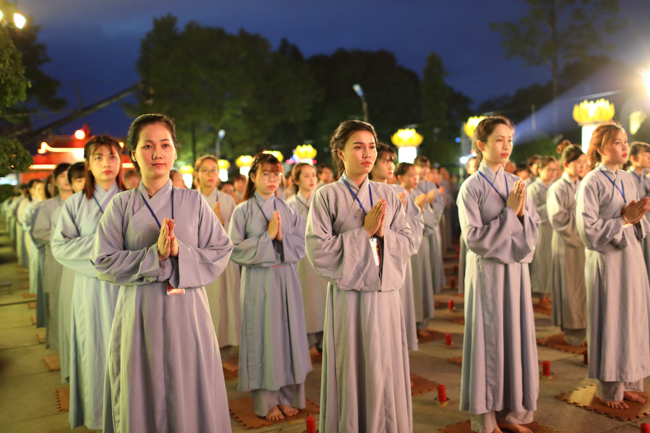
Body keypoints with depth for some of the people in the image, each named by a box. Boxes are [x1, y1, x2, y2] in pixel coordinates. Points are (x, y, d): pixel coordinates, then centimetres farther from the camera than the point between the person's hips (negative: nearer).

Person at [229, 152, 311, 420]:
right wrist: (267, 237, -12)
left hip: (286, 279, 3)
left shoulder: (288, 210, 8)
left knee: (288, 332, 7)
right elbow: (235, 250, -8)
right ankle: (266, 401, 15)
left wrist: (282, 237, -13)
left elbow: (302, 245, 4)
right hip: (258, 280, -3)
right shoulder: (243, 211, -1)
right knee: (262, 335, 2)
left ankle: (288, 396, 21)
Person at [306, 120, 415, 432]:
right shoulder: (327, 196, -4)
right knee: (352, 371, 6)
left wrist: (382, 233, -12)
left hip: (385, 293, 4)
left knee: (386, 371, 11)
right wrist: (363, 231, -13)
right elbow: (318, 251, -12)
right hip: (348, 295, -3)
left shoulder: (387, 195, 8)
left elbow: (409, 243, 7)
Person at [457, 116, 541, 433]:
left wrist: (522, 211, -11)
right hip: (487, 272, -5)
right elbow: (474, 238, -15)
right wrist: (509, 212, -14)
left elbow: (533, 232, 8)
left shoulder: (516, 184, 8)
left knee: (515, 338, 9)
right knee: (489, 340, 2)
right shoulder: (471, 188, -8)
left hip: (516, 270, 5)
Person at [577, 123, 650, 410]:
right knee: (609, 321, 1)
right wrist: (623, 220, -17)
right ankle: (607, 388, 15)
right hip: (606, 260, -7)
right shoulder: (591, 182, -11)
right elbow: (588, 227, -16)